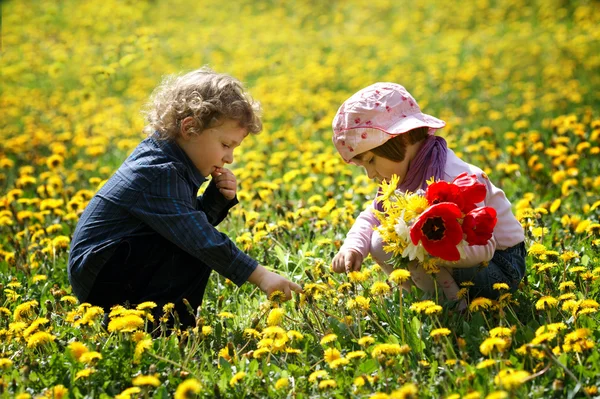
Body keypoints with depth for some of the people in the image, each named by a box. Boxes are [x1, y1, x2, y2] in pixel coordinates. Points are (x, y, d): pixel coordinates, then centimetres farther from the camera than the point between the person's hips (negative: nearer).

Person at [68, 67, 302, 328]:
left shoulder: (163, 155, 6)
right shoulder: (160, 173, -23)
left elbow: (194, 220, 13)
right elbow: (200, 239, -27)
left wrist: (218, 198, -7)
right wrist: (261, 276, -27)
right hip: (98, 277, -10)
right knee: (199, 253, -22)